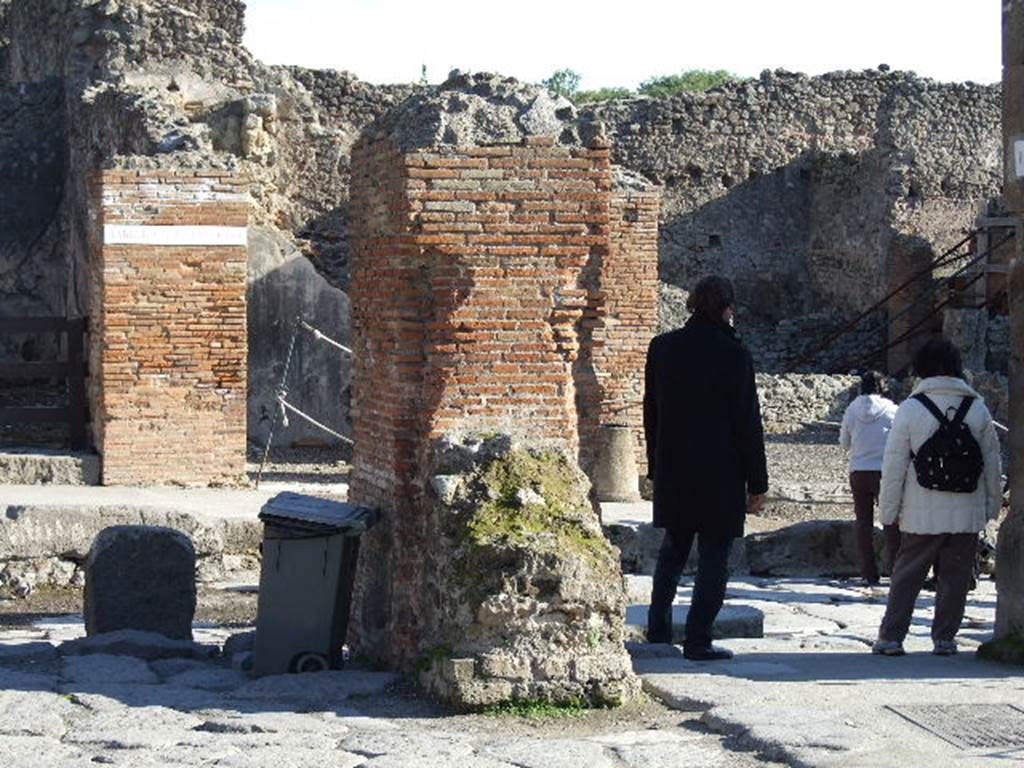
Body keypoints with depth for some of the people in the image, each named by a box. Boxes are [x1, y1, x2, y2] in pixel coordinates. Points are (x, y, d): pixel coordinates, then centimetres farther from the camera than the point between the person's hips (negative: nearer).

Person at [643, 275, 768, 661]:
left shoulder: (661, 347, 3)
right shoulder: (732, 353, -12)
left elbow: (651, 413, 10)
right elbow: (747, 422, -9)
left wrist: (656, 466, 19)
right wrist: (757, 483, -4)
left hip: (672, 471, 5)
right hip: (720, 474, -5)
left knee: (673, 547, 20)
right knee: (714, 556, 2)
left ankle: (658, 627, 22)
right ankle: (698, 640, 0)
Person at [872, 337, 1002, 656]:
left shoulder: (911, 408, -6)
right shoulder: (977, 407, 1)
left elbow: (894, 464, -5)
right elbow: (992, 461, 7)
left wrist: (889, 511, 2)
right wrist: (993, 504, 16)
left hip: (922, 514, -1)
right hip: (967, 513, 1)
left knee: (907, 575, 7)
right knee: (955, 576, 9)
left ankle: (891, 637, 5)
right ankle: (944, 638, 10)